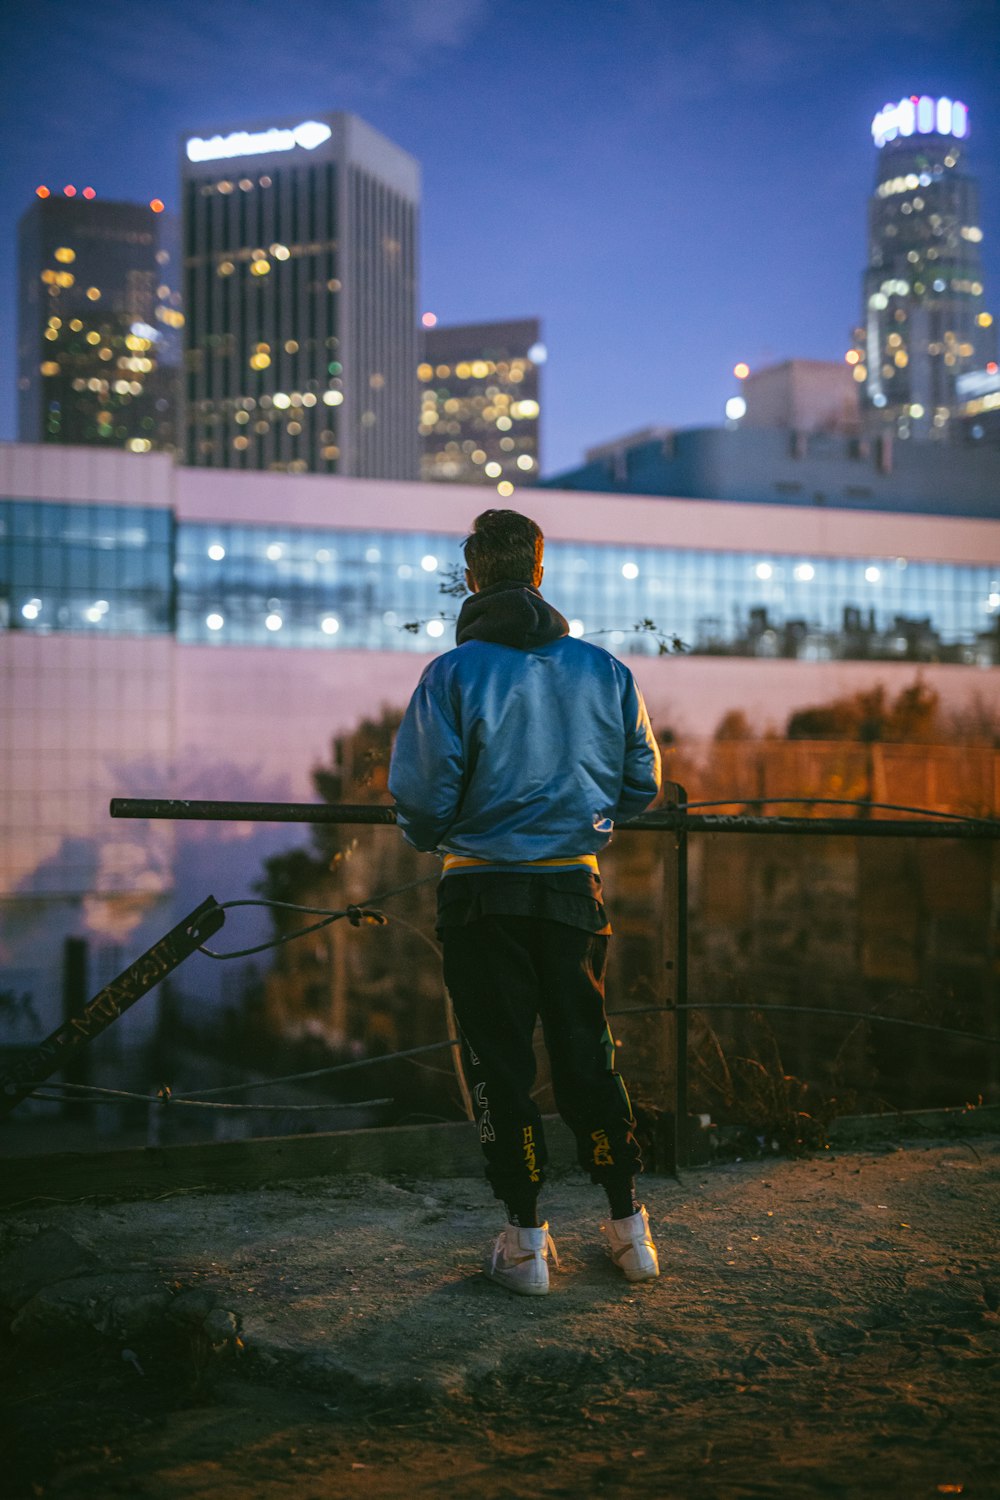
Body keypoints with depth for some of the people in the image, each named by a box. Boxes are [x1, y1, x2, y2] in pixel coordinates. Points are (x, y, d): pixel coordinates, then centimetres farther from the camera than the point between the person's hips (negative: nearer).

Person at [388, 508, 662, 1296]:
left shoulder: (453, 674, -10)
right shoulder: (605, 670, 1)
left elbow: (422, 796, -12)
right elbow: (642, 785, 7)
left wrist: (432, 836, 10)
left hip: (483, 892, -3)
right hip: (576, 889, 3)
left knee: (500, 1063, 7)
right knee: (586, 1054, 14)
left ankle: (526, 1240, 12)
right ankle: (629, 1227, 20)